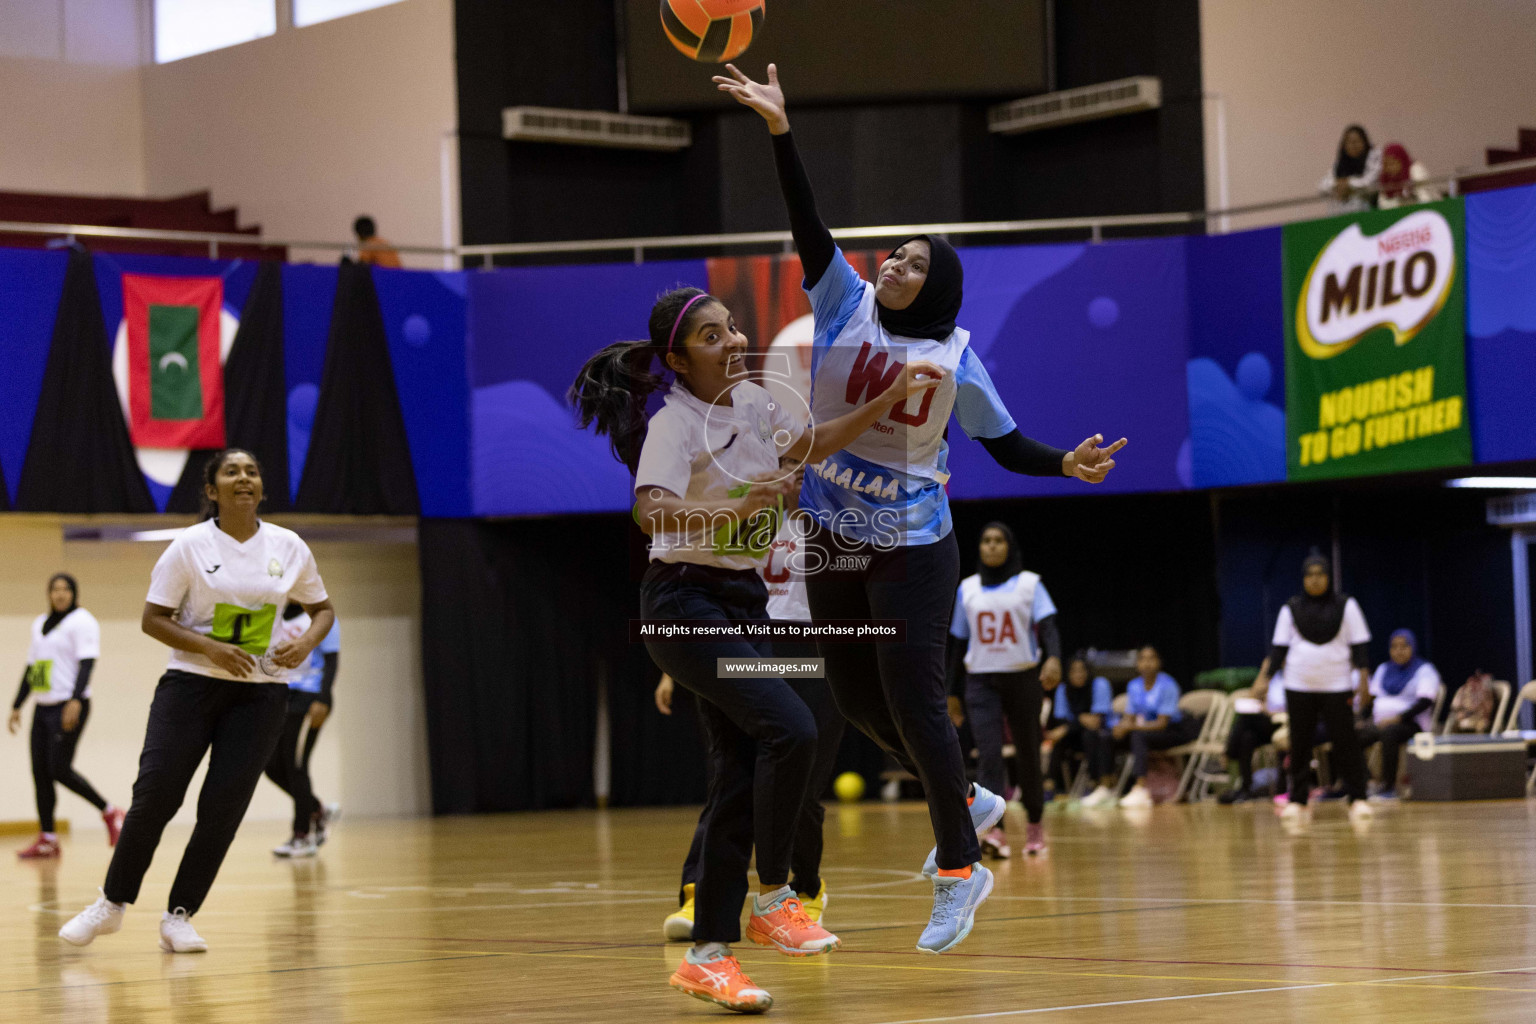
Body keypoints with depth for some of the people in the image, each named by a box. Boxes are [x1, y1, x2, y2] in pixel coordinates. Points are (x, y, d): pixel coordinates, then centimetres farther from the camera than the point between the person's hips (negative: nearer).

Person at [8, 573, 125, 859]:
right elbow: (31, 667, 23)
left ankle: (110, 813, 1)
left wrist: (75, 701, -25)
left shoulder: (82, 621, -4)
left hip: (68, 706, -8)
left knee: (59, 768, -14)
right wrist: (16, 707, 19)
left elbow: (87, 663, -14)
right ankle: (47, 839, 4)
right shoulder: (40, 624, 19)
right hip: (43, 707, 8)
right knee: (40, 772, 1)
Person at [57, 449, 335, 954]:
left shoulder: (289, 547, 3)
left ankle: (179, 917, 7)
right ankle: (112, 904, 8)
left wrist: (306, 642, -8)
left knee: (223, 807, -3)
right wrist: (210, 648, -18)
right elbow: (153, 619, -4)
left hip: (259, 694, 2)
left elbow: (322, 609, 14)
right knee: (154, 793, -9)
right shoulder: (190, 546, -4)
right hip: (192, 684, -2)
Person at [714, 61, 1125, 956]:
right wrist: (781, 129, -24)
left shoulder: (956, 359, -6)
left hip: (914, 550, -4)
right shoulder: (846, 305, -2)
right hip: (835, 543, 4)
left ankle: (959, 870, 4)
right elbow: (808, 221, -13)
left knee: (913, 701, -9)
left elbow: (1007, 445, 1)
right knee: (859, 700, 13)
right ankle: (969, 802, 35)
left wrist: (1068, 465, -18)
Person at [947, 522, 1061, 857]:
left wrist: (1054, 659, -31)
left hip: (1023, 678, -1)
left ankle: (1035, 822, 31)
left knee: (1028, 755, 8)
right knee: (988, 753, -16)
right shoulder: (967, 588, 9)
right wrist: (950, 691, 13)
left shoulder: (1029, 584, 1)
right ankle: (995, 831, -25)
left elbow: (1048, 627, -11)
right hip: (981, 681, 1)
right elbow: (959, 643, 14)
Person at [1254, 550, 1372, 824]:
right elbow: (1279, 647, 8)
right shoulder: (1291, 609, 7)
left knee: (1345, 743, -6)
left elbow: (1358, 645, 2)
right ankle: (1297, 802, 8)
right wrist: (1265, 678, -1)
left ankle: (1357, 799, -1)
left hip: (1336, 686, -2)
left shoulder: (1345, 606, 3)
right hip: (1299, 687, 2)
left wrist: (1363, 678, -7)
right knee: (1299, 745, 2)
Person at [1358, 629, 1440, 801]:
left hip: (1411, 722, -6)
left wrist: (1398, 718, -23)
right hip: (1379, 720, 6)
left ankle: (1389, 787, -36)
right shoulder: (1384, 669, 22)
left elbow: (1425, 702, -10)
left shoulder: (1424, 670, 3)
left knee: (1388, 733, -39)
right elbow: (1372, 698, 19)